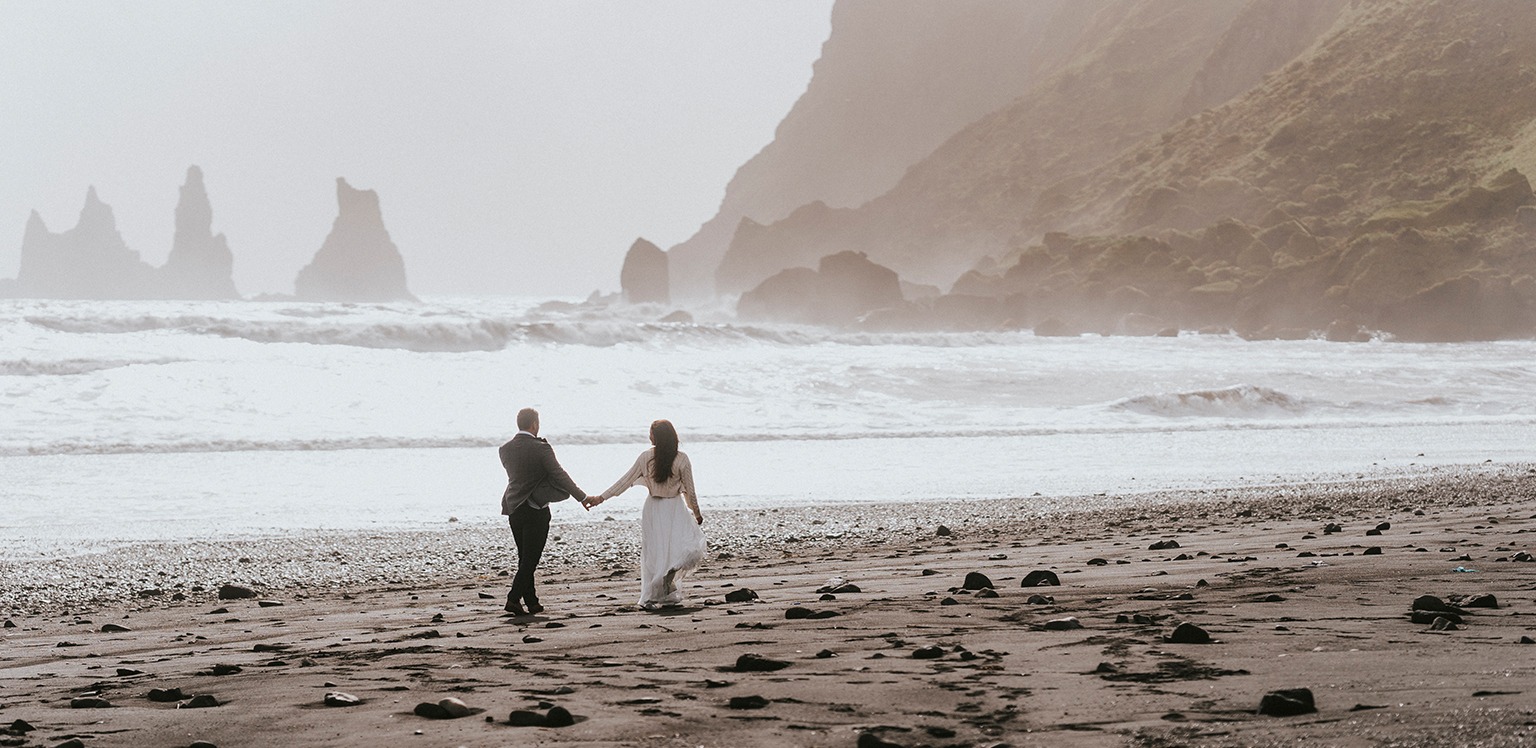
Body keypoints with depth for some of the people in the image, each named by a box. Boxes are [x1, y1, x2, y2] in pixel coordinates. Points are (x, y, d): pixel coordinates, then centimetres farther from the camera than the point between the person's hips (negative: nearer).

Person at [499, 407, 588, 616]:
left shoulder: (506, 449, 1)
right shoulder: (541, 449, -15)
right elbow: (559, 475, -14)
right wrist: (582, 497, -6)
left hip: (514, 508, 6)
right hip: (535, 510, -6)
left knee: (525, 557, 14)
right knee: (530, 558, -1)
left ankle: (531, 602, 17)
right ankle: (514, 598, -10)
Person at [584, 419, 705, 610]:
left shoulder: (645, 457, -6)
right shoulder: (681, 460, -11)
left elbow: (626, 481, -2)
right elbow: (689, 491, -5)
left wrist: (601, 498, 6)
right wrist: (697, 513, 9)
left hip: (652, 509, 3)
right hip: (675, 508, -3)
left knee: (653, 552, 11)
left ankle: (650, 598, 10)